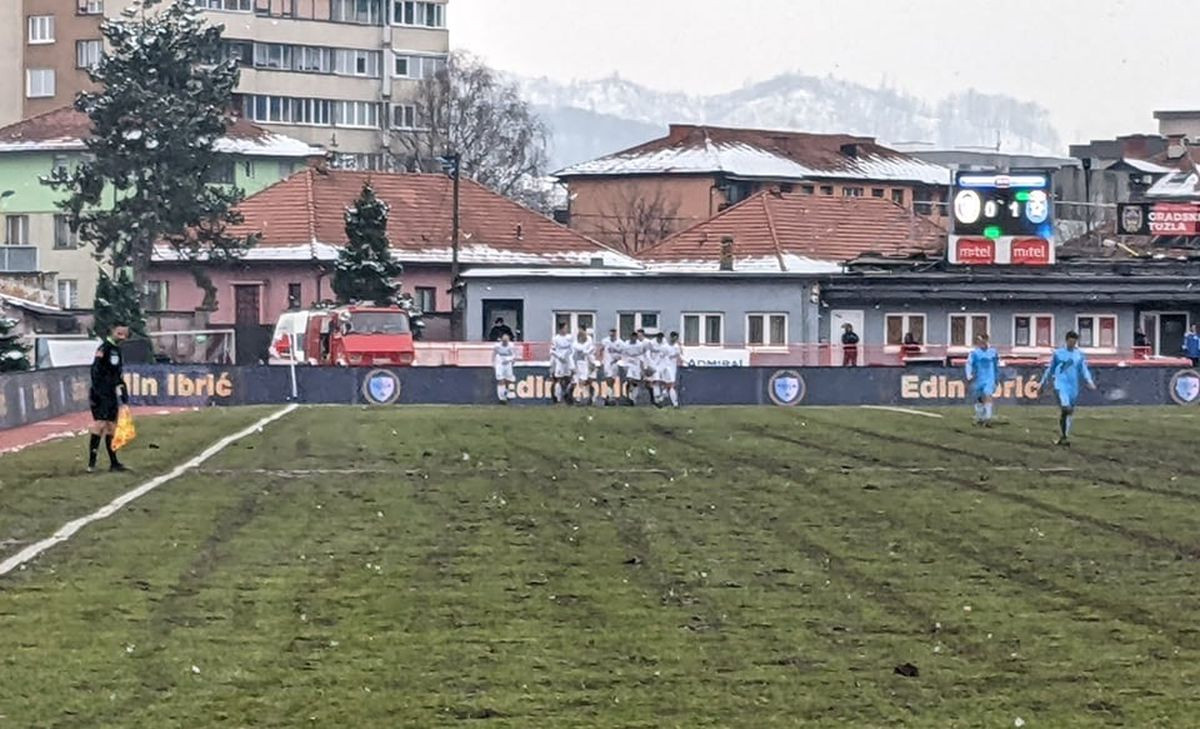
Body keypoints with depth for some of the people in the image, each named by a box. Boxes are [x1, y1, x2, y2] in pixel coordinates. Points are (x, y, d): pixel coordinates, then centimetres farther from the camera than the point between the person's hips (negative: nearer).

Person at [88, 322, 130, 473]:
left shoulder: (117, 349, 17)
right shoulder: (104, 348, -11)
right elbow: (95, 370, -18)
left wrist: (122, 391, 22)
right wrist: (96, 392, -24)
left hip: (111, 394, 9)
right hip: (101, 394, -9)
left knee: (111, 426, 11)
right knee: (100, 424, -16)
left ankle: (114, 463, 16)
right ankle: (91, 462, -15)